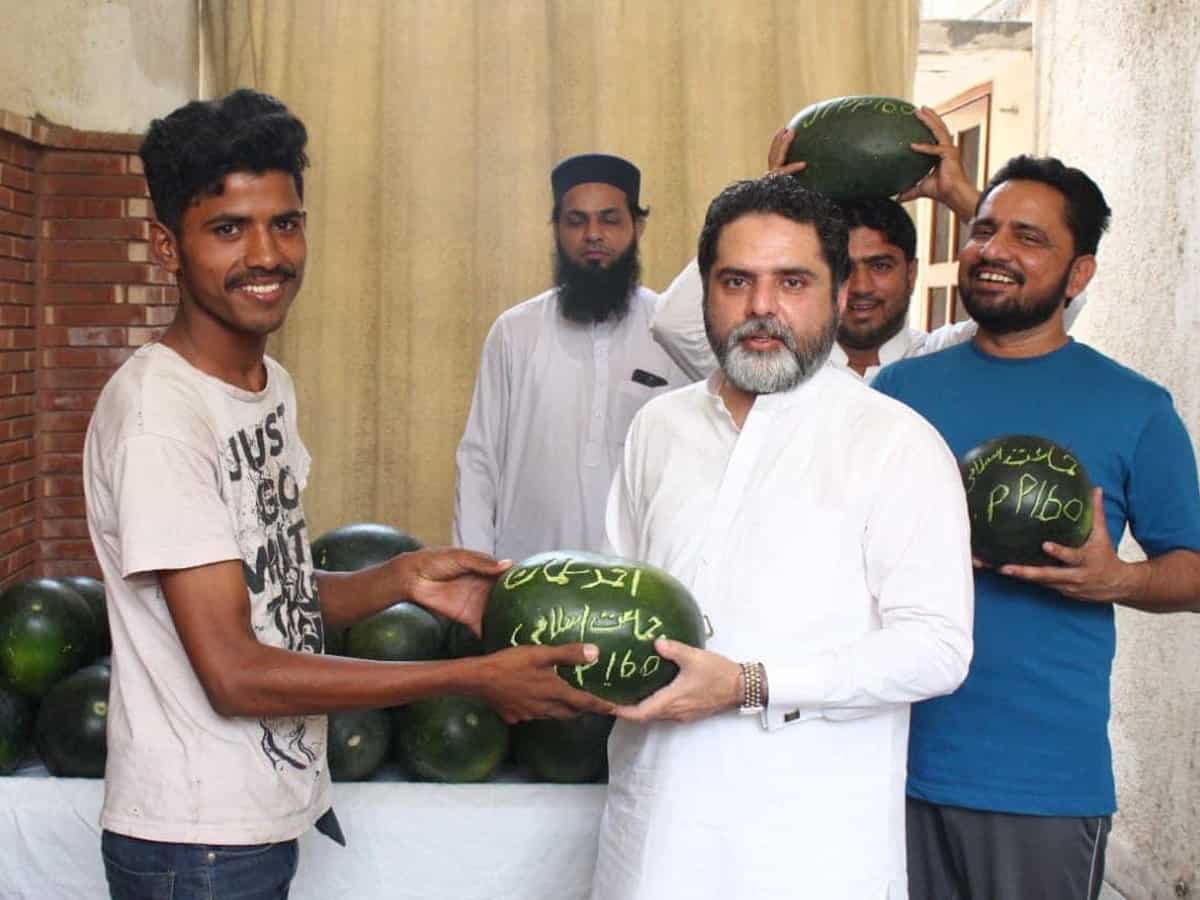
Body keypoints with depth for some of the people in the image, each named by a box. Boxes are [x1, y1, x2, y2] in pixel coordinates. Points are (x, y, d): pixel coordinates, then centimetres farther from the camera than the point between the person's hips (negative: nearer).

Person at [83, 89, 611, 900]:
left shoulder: (271, 383, 6)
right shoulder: (158, 413, -22)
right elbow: (235, 674, -24)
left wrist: (402, 578, -7)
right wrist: (473, 676, -21)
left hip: (272, 815, 8)